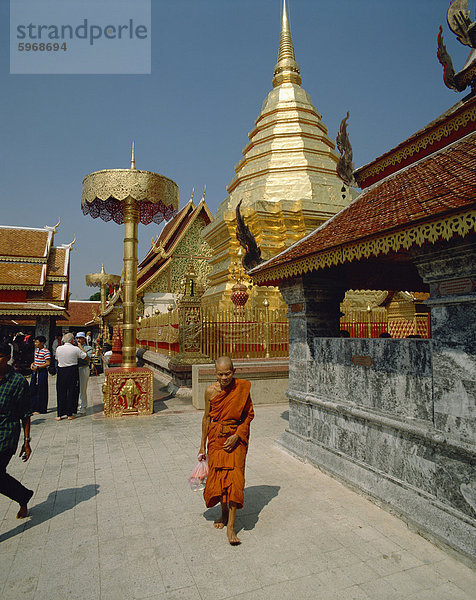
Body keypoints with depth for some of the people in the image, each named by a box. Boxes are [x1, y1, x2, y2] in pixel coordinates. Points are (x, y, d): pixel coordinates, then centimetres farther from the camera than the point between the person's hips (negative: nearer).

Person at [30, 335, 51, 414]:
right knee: (32, 390, 12)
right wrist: (32, 364, 5)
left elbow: (47, 363, -17)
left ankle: (40, 409, 8)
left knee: (41, 391, -1)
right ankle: (33, 407, 24)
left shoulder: (46, 351, -14)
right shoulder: (36, 350, 12)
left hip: (42, 372, -8)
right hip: (35, 372, 8)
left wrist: (37, 367, -20)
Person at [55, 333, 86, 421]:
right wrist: (80, 347, 7)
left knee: (61, 392, 10)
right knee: (72, 392, 6)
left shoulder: (58, 348, 0)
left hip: (61, 371, 3)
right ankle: (70, 414, 10)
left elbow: (57, 360, 14)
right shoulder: (76, 349, -10)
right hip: (73, 371, -2)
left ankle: (59, 414, 12)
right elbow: (86, 357, -1)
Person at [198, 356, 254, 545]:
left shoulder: (242, 388, -10)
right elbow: (207, 418, 4)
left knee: (234, 477, -7)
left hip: (236, 437, -2)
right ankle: (224, 513, 34)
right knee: (217, 475, 8)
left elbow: (249, 414, -2)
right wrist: (202, 446, 9)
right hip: (216, 437, 2)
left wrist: (236, 436, -12)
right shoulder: (211, 391, -7)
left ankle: (230, 526, 4)